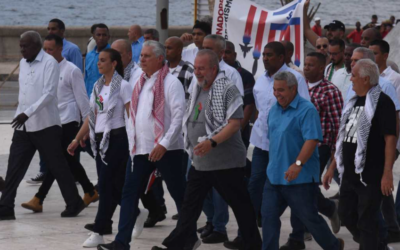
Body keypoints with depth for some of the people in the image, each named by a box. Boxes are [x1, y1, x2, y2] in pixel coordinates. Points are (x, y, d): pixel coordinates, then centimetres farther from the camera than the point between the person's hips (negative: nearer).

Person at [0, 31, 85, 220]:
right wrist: (19, 115, 14)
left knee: (58, 167, 3)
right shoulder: (23, 63, 11)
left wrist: (27, 113, -25)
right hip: (23, 126, 6)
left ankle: (74, 204, 16)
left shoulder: (49, 63, -11)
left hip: (45, 125, -6)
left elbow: (49, 93, -19)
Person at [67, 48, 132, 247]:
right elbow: (92, 116, 16)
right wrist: (77, 139, 12)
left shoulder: (122, 86, -8)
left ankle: (99, 232, -8)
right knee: (114, 186, 8)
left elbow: (132, 116, -12)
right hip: (100, 139, 7)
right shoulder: (98, 86, 13)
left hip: (116, 139, -7)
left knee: (106, 185, -9)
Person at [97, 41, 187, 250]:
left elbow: (178, 116, -16)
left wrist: (164, 144, -21)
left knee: (179, 193, 4)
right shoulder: (140, 83, 14)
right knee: (129, 193, 2)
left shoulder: (170, 83, -9)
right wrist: (132, 140, 11)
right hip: (141, 149, 7)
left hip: (165, 150, -7)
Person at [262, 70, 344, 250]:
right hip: (274, 176, 7)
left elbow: (312, 139, -23)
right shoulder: (274, 110, 11)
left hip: (301, 178, -7)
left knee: (309, 217, 4)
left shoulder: (307, 110, -14)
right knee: (268, 216, 1)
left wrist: (298, 164, -31)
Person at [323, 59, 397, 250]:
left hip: (371, 176, -9)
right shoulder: (354, 102, 14)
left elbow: (390, 139, -17)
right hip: (350, 174, 9)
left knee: (366, 223, -3)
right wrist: (332, 168, 19)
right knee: (346, 215, 14)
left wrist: (387, 173, -23)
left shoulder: (382, 102, -12)